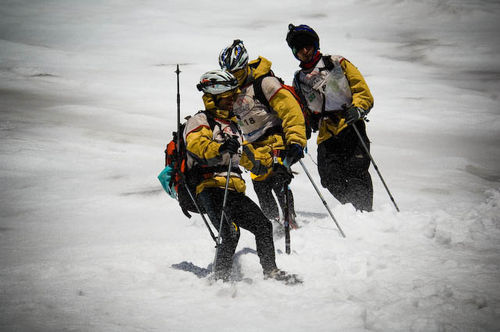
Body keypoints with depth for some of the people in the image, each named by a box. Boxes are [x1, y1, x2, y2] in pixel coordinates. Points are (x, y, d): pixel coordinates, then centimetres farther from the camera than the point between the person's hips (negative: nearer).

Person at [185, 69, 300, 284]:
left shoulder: (231, 125, 28)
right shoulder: (200, 121, 2)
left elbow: (246, 154, 42)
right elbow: (196, 143, -20)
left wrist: (269, 168, 37)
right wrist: (220, 148, -37)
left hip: (235, 192, 9)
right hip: (211, 188, -9)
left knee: (263, 226, 8)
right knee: (230, 234, -22)